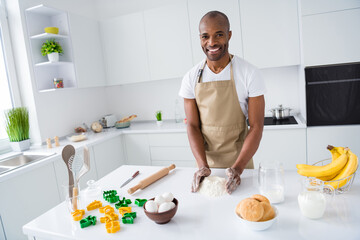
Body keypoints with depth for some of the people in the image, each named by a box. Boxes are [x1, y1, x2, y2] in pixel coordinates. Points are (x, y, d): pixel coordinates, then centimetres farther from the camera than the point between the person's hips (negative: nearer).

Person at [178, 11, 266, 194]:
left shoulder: (249, 73, -11)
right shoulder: (191, 78, -4)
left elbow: (256, 126, -12)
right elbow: (193, 126, -4)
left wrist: (238, 168, -21)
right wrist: (202, 165, -16)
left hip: (240, 161, -1)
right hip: (206, 160, 2)